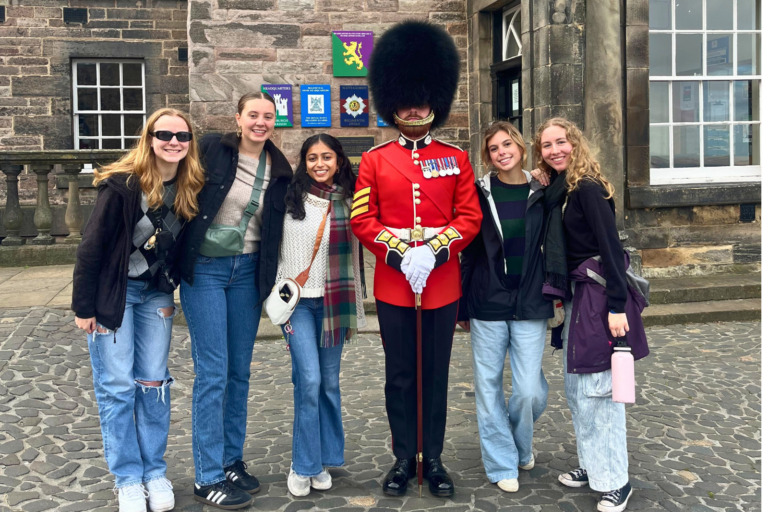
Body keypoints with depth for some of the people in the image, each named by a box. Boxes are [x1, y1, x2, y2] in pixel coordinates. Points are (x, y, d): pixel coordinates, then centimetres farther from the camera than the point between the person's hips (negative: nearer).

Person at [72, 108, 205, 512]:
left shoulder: (190, 188, -4)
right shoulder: (122, 184, -18)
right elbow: (92, 245, -15)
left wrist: (172, 289, 3)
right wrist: (83, 307, -13)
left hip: (156, 292, 4)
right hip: (113, 290, -4)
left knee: (154, 382, 7)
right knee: (117, 385, 0)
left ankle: (155, 472, 19)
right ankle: (128, 479, 12)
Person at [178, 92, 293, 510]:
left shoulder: (279, 170, 5)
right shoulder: (211, 149, -6)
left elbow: (278, 230, 11)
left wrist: (271, 280, 7)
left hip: (248, 271, 4)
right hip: (204, 269, -4)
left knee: (240, 370, 10)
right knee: (213, 372, -4)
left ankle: (232, 461, 25)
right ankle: (208, 477, 7)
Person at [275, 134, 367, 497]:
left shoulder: (347, 202, 6)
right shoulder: (291, 199, 0)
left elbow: (353, 256, 10)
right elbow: (276, 251, 2)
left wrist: (355, 310, 10)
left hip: (334, 301, 2)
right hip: (298, 301, -2)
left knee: (329, 382, 8)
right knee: (309, 379, -11)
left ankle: (323, 460, 23)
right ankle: (303, 466, 3)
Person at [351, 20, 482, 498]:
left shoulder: (456, 159, 4)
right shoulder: (375, 160, 3)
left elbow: (469, 219, -1)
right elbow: (362, 219, -2)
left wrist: (434, 252, -16)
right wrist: (400, 254, -16)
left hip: (442, 283, 0)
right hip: (393, 283, 0)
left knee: (436, 374, 9)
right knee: (400, 375, 9)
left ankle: (434, 459, 21)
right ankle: (404, 458, 22)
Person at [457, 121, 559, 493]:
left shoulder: (540, 194, 3)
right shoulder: (479, 193, -1)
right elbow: (469, 252, 2)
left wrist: (553, 297, 3)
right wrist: (461, 306, 4)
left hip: (530, 307, 1)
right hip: (487, 305, 0)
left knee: (531, 391, -1)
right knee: (489, 387, 6)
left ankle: (520, 444, 30)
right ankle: (502, 464, 23)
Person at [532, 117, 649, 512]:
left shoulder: (588, 188, -14)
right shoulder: (556, 190, 11)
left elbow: (611, 247, -19)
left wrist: (617, 306, -23)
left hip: (599, 296, -9)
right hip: (575, 295, 9)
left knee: (597, 389, -4)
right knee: (575, 388, 15)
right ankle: (592, 465, 29)